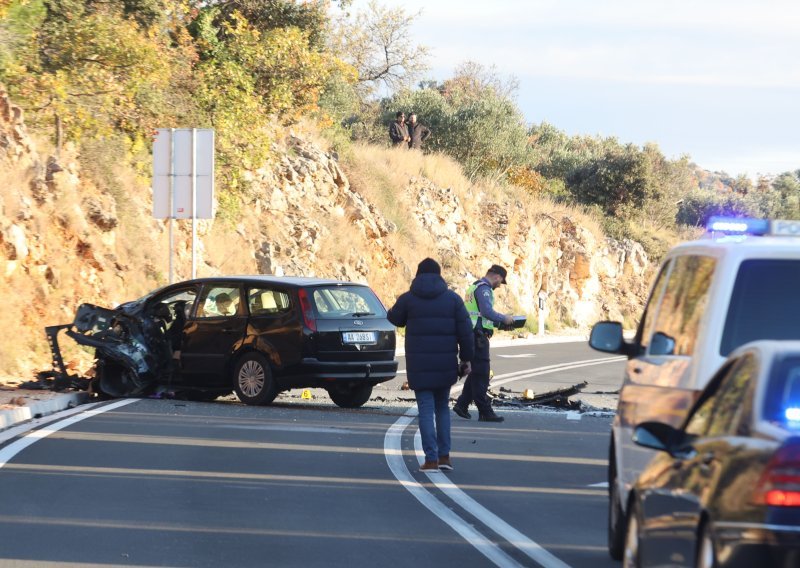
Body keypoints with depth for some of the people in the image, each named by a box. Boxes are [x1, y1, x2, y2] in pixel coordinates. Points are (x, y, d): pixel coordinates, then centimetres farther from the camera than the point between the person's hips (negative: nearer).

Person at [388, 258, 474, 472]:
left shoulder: (408, 299, -1)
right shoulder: (452, 298, 2)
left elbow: (394, 318, 16)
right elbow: (465, 331, 0)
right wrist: (466, 358, 7)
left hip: (419, 365, -2)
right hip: (445, 365, 2)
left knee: (426, 410, 0)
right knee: (442, 407, 18)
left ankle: (431, 459, -7)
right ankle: (444, 455, 14)